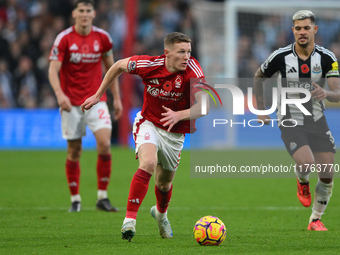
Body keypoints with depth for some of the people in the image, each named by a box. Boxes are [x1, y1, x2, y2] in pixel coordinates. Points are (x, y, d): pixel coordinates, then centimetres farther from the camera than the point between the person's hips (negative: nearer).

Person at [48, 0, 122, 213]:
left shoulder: (103, 38, 2)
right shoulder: (64, 39, -7)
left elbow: (110, 68, 13)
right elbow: (53, 70, -12)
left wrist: (117, 98, 12)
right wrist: (60, 94, -30)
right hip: (71, 102, -1)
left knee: (105, 143, -15)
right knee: (74, 151, 2)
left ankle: (103, 197, -5)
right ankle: (75, 199, 15)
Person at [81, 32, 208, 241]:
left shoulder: (192, 69, -23)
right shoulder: (149, 65, -20)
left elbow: (203, 107, -27)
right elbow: (119, 66, 0)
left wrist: (179, 115, -45)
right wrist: (98, 95, 5)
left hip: (175, 133, 2)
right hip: (148, 124, -2)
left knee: (164, 183, 17)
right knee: (148, 163, -31)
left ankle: (161, 212, 52)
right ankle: (130, 219, -29)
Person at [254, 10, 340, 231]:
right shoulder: (280, 57, -11)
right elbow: (259, 77, 9)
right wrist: (261, 111, 9)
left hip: (317, 121, 3)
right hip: (290, 123, -3)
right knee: (306, 163, -27)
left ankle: (316, 220, 22)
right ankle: (302, 184, 11)